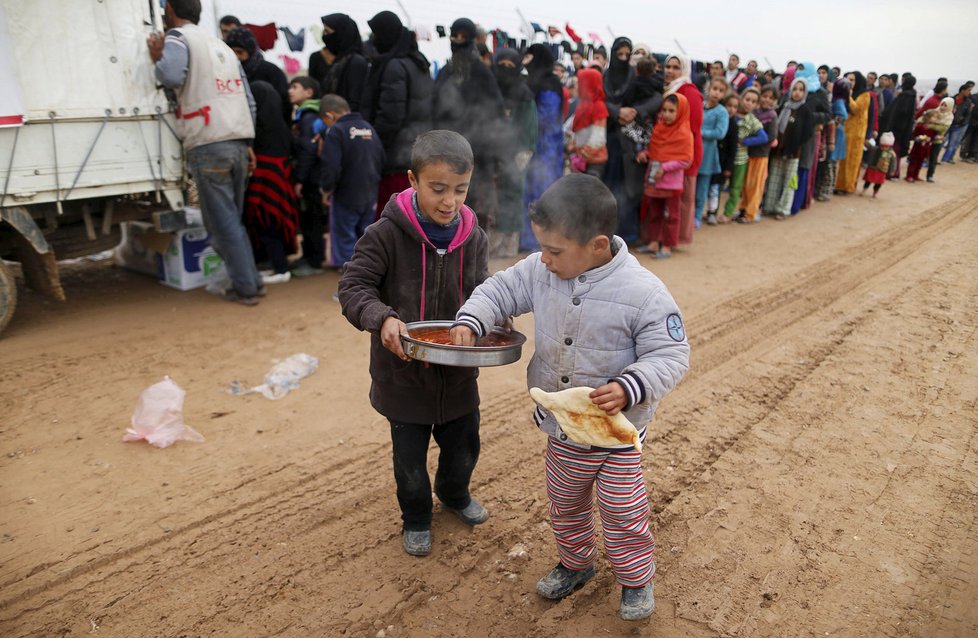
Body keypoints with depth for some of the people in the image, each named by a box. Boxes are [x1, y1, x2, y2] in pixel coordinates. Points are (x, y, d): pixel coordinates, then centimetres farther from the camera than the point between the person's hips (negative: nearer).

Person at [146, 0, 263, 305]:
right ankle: (252, 281, 16)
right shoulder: (222, 46, 23)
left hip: (207, 146, -7)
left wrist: (157, 59, 2)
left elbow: (172, 76, -19)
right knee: (232, 220, 15)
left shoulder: (178, 37, 1)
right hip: (237, 143, 7)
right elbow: (249, 100, 21)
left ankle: (245, 288, 0)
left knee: (222, 223, -2)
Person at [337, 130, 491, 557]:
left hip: (458, 373, 4)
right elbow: (353, 286, -16)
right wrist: (383, 319, -35)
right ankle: (416, 517, 46)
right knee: (410, 458, 16)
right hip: (403, 373, -3)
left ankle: (454, 494, 56)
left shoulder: (473, 237, -6)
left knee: (463, 447, 23)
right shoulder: (386, 234, -19)